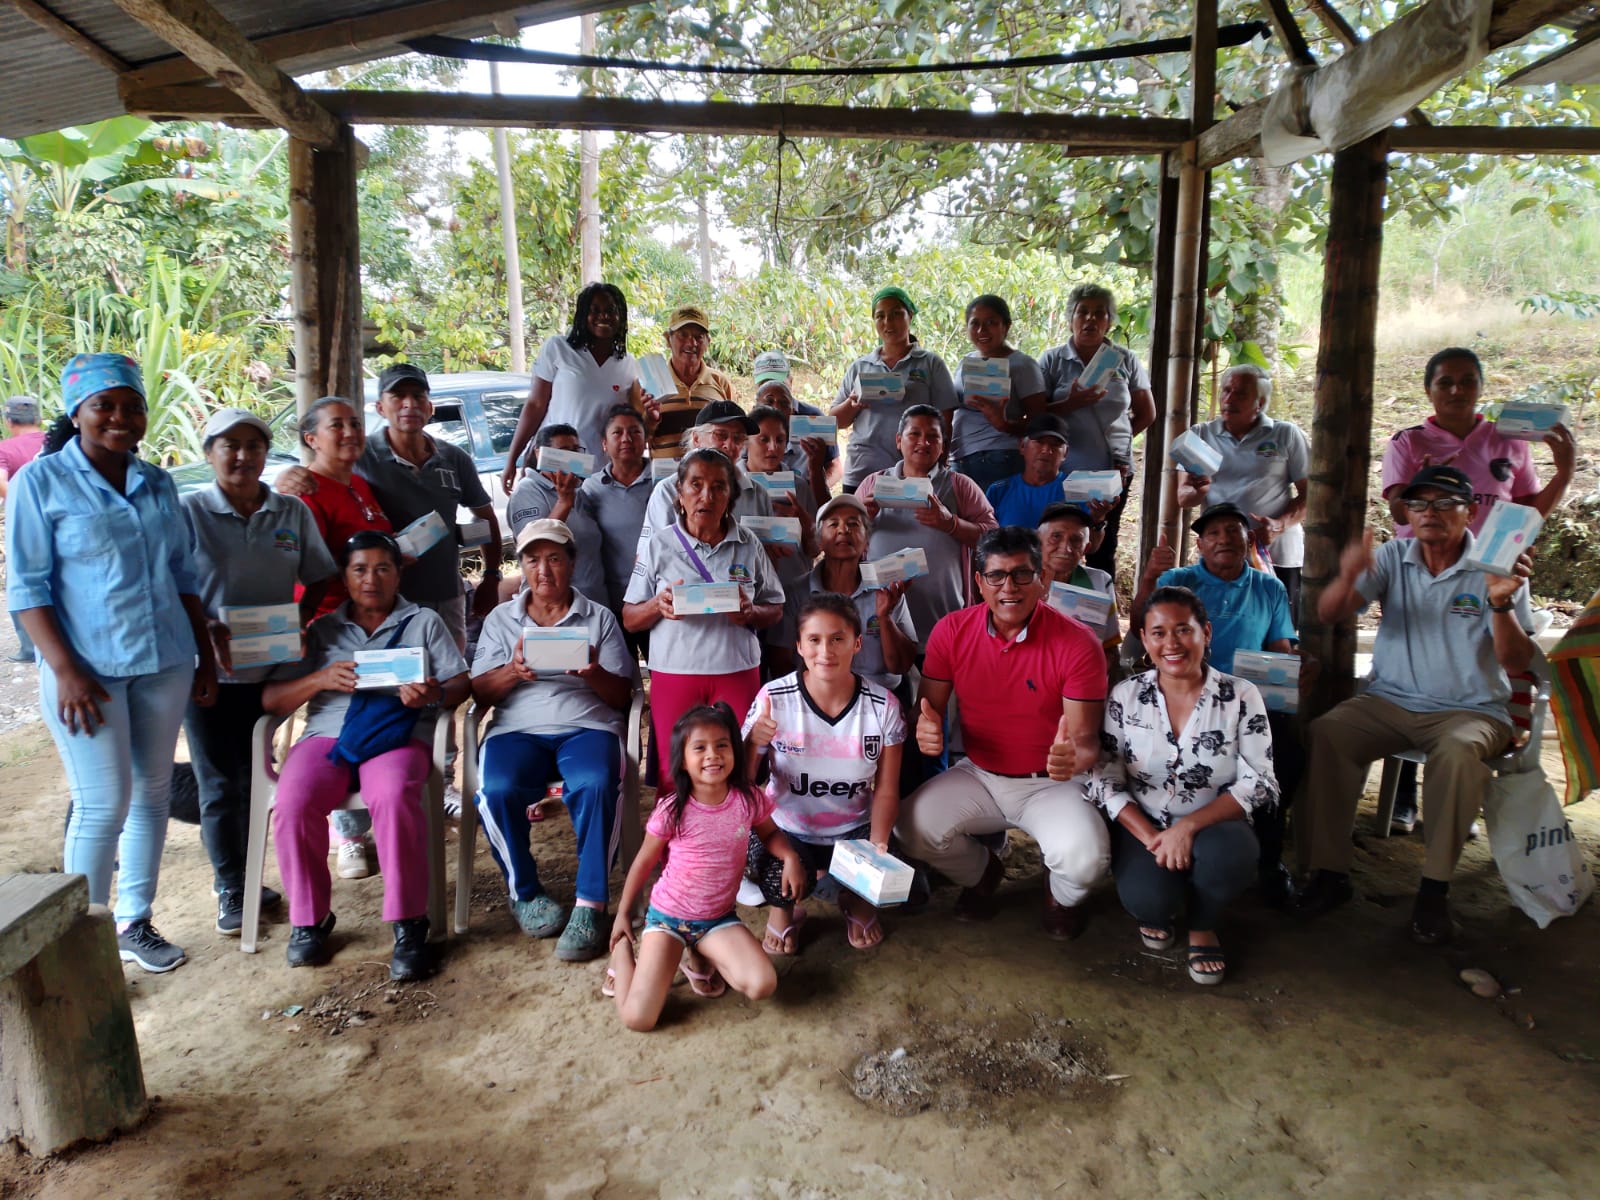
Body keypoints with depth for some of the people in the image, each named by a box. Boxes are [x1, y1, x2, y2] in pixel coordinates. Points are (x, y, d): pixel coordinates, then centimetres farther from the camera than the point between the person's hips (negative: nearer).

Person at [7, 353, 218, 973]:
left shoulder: (157, 484, 8)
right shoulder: (41, 481, -5)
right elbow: (26, 587, -8)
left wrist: (206, 656, 12)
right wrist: (65, 669, -16)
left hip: (164, 663, 5)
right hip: (89, 668, -5)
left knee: (152, 792, 11)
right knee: (104, 804, -4)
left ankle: (134, 922, 26)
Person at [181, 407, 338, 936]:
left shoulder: (293, 512, 3)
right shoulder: (188, 511, -5)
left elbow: (318, 579, 8)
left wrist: (299, 622, -9)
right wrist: (207, 630, -22)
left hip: (271, 668, 3)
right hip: (209, 669, -3)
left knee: (253, 779, 14)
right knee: (220, 784, 4)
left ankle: (238, 875, 30)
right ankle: (231, 891, 17)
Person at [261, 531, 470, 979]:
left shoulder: (424, 622, 18)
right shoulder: (321, 631, 21)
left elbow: (460, 683, 7)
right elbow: (270, 699, 12)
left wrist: (434, 694, -17)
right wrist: (322, 679, -7)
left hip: (399, 735, -2)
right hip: (327, 734, 2)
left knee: (394, 798, -36)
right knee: (293, 803, -30)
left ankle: (408, 924, -24)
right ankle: (308, 919, -8)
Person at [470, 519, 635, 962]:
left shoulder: (599, 617, 16)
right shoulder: (501, 619, 19)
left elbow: (622, 696, 9)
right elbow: (480, 693, 8)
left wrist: (594, 673, -13)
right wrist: (513, 672, -13)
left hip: (588, 726, -1)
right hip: (518, 730, 1)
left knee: (595, 786, -35)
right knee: (496, 792, -31)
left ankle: (590, 906, -25)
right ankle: (525, 893, -7)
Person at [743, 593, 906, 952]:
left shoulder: (883, 707, -10)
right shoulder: (774, 698, -14)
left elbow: (885, 791, -4)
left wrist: (877, 844, -21)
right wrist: (752, 744, -29)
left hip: (854, 831, 2)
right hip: (786, 830, -2)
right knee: (782, 882, -30)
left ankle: (856, 901, 19)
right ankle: (785, 908, 12)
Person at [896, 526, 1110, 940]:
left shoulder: (1077, 643, -17)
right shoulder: (950, 632, -9)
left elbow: (1085, 740, -14)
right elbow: (928, 709, -2)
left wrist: (1074, 757, -39)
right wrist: (927, 728, -27)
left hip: (1050, 783, -2)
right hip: (978, 775, 3)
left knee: (1085, 858, -29)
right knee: (912, 825, -20)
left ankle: (1062, 898, 14)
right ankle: (981, 873, 16)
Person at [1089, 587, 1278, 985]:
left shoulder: (1241, 696, -5)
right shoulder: (1125, 696, -3)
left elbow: (1260, 784, -10)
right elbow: (1105, 780, -5)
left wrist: (1189, 826, -23)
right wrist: (1152, 838, -19)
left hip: (1212, 827, 0)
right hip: (1143, 827, 0)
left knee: (1227, 855, -35)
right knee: (1148, 899, -30)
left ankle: (1203, 927, 1)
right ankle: (1159, 910, 12)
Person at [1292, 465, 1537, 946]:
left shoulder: (1496, 569, -2)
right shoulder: (1393, 557, 4)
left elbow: (1516, 663, -10)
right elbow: (1329, 614, -8)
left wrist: (1501, 603, -28)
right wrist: (1347, 579, -31)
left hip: (1470, 710, -2)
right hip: (1390, 700, 2)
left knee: (1458, 751, -36)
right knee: (1325, 732, -26)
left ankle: (1434, 891, -21)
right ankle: (1330, 871, -15)